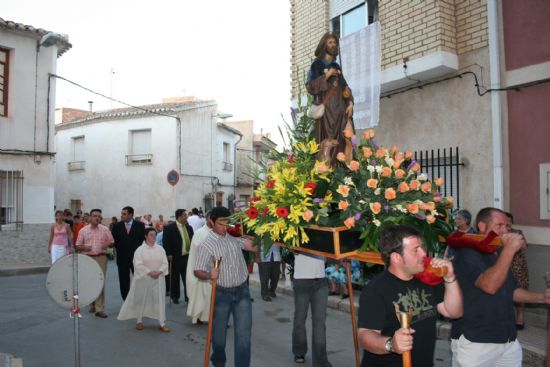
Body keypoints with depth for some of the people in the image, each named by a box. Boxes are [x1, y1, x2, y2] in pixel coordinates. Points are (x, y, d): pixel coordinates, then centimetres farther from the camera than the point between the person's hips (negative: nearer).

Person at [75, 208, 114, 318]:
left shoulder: (105, 229, 3)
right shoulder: (83, 230, 4)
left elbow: (111, 242, 8)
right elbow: (78, 246, 8)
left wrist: (107, 245, -14)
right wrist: (84, 247, -13)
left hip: (101, 258, -1)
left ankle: (99, 308, -3)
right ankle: (92, 304, 29)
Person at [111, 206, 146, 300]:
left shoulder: (140, 225, -2)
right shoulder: (117, 226, 2)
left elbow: (143, 239, -1)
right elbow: (114, 240, 7)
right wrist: (119, 250, 4)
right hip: (122, 258, 2)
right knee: (124, 281, 6)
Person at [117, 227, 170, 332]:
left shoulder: (160, 249, 2)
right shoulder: (140, 250, -8)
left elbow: (165, 263, 1)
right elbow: (138, 265, -15)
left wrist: (159, 271, -16)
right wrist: (149, 272, -21)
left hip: (158, 279, 3)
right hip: (143, 279, -2)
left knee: (159, 299, 1)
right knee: (141, 300, 9)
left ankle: (162, 323, 6)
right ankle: (139, 321, 27)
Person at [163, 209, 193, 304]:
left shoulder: (189, 228, 11)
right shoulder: (169, 228, -7)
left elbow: (192, 240, 14)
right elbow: (166, 242, -10)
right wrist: (169, 255, -16)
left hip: (188, 257, 5)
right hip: (176, 258, -4)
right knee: (175, 278, 8)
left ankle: (188, 296, 16)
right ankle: (175, 297, 22)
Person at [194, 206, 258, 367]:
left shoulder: (234, 235, 1)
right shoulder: (206, 245, -11)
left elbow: (255, 247, 0)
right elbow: (198, 271, -15)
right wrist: (209, 275, -34)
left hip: (242, 291, 3)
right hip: (222, 293, -2)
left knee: (244, 332, 1)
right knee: (219, 332, 14)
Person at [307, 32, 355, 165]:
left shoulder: (337, 66, 24)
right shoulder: (317, 64, 5)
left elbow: (345, 87, 19)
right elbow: (310, 86, -7)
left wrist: (350, 102, 2)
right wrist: (327, 75, -12)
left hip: (341, 108, 6)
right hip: (327, 108, -6)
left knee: (345, 141, -6)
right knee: (329, 141, -17)